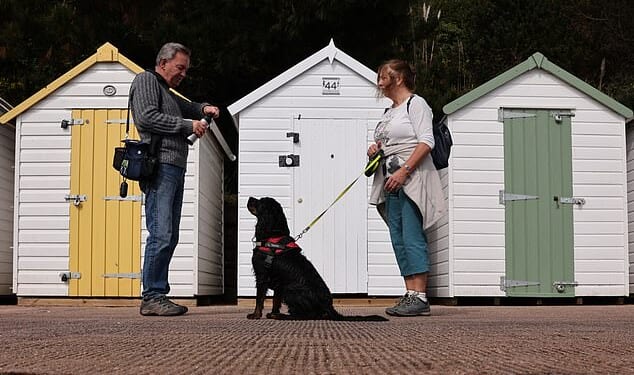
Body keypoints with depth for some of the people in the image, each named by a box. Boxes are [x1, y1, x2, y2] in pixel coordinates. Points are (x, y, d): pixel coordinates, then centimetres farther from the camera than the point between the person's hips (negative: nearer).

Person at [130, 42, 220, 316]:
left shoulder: (168, 93, 30)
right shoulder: (146, 80, 3)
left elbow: (185, 107, 48)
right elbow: (146, 117, -12)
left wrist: (204, 108, 24)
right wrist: (187, 125, -11)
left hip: (175, 170, 10)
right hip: (160, 167, -10)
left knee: (169, 237, 7)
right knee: (161, 234, -15)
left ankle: (159, 294, 9)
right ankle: (152, 297, -15)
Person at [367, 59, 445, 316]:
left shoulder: (415, 104, -3)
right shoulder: (389, 112, 22)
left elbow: (426, 142, -14)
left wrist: (404, 171, -22)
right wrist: (375, 149, 8)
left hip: (412, 178, -9)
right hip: (392, 181, 9)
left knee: (412, 237, -13)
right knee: (398, 240, 5)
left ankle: (420, 297, -14)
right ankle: (411, 295, 6)